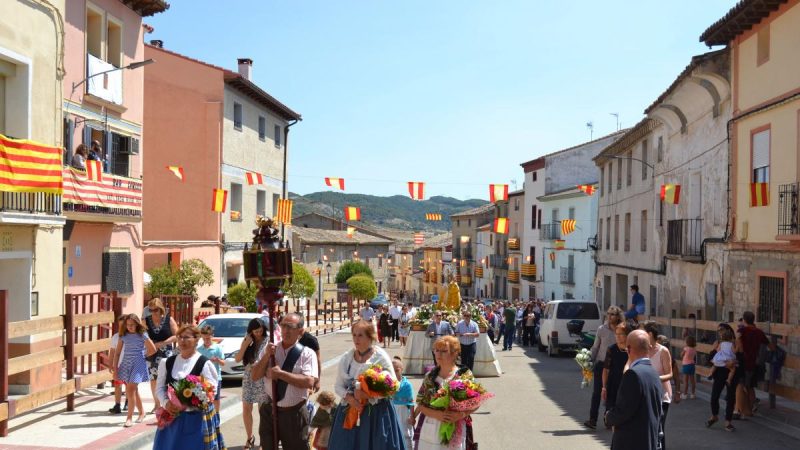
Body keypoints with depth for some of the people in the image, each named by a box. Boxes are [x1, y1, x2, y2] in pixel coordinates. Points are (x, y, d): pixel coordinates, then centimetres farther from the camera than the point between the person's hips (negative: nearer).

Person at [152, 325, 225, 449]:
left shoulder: (204, 364, -9)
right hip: (172, 416, 4)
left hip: (197, 418, -4)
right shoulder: (167, 362, 5)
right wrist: (166, 403, -12)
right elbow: (160, 388, 9)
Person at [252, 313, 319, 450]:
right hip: (269, 410, 4)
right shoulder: (269, 350, 2)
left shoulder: (307, 354, -10)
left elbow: (309, 382, -22)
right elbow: (254, 377, 0)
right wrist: (267, 356, -14)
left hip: (294, 413, -4)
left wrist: (280, 374, -21)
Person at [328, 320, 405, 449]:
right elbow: (338, 386, 7)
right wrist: (349, 398, -14)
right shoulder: (346, 357, 3)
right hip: (350, 411, 3)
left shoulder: (381, 357, -8)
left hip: (376, 412, -3)